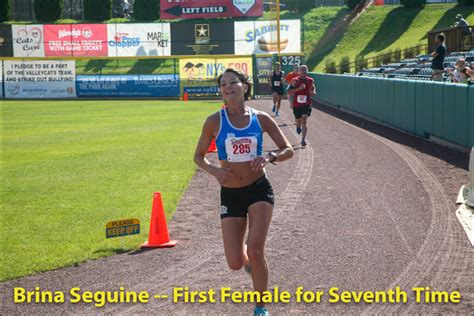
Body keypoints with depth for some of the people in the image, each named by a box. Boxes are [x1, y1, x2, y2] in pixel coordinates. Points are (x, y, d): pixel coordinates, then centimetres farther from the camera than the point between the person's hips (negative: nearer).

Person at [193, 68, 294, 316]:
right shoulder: (215, 122, -5)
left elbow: (288, 150, 3)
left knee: (255, 251, -16)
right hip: (230, 194, 1)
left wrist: (269, 158, -17)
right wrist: (214, 170, -16)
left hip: (259, 190, -1)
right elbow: (198, 157, 5)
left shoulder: (261, 119, -3)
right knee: (235, 264, -3)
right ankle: (249, 259, 38)